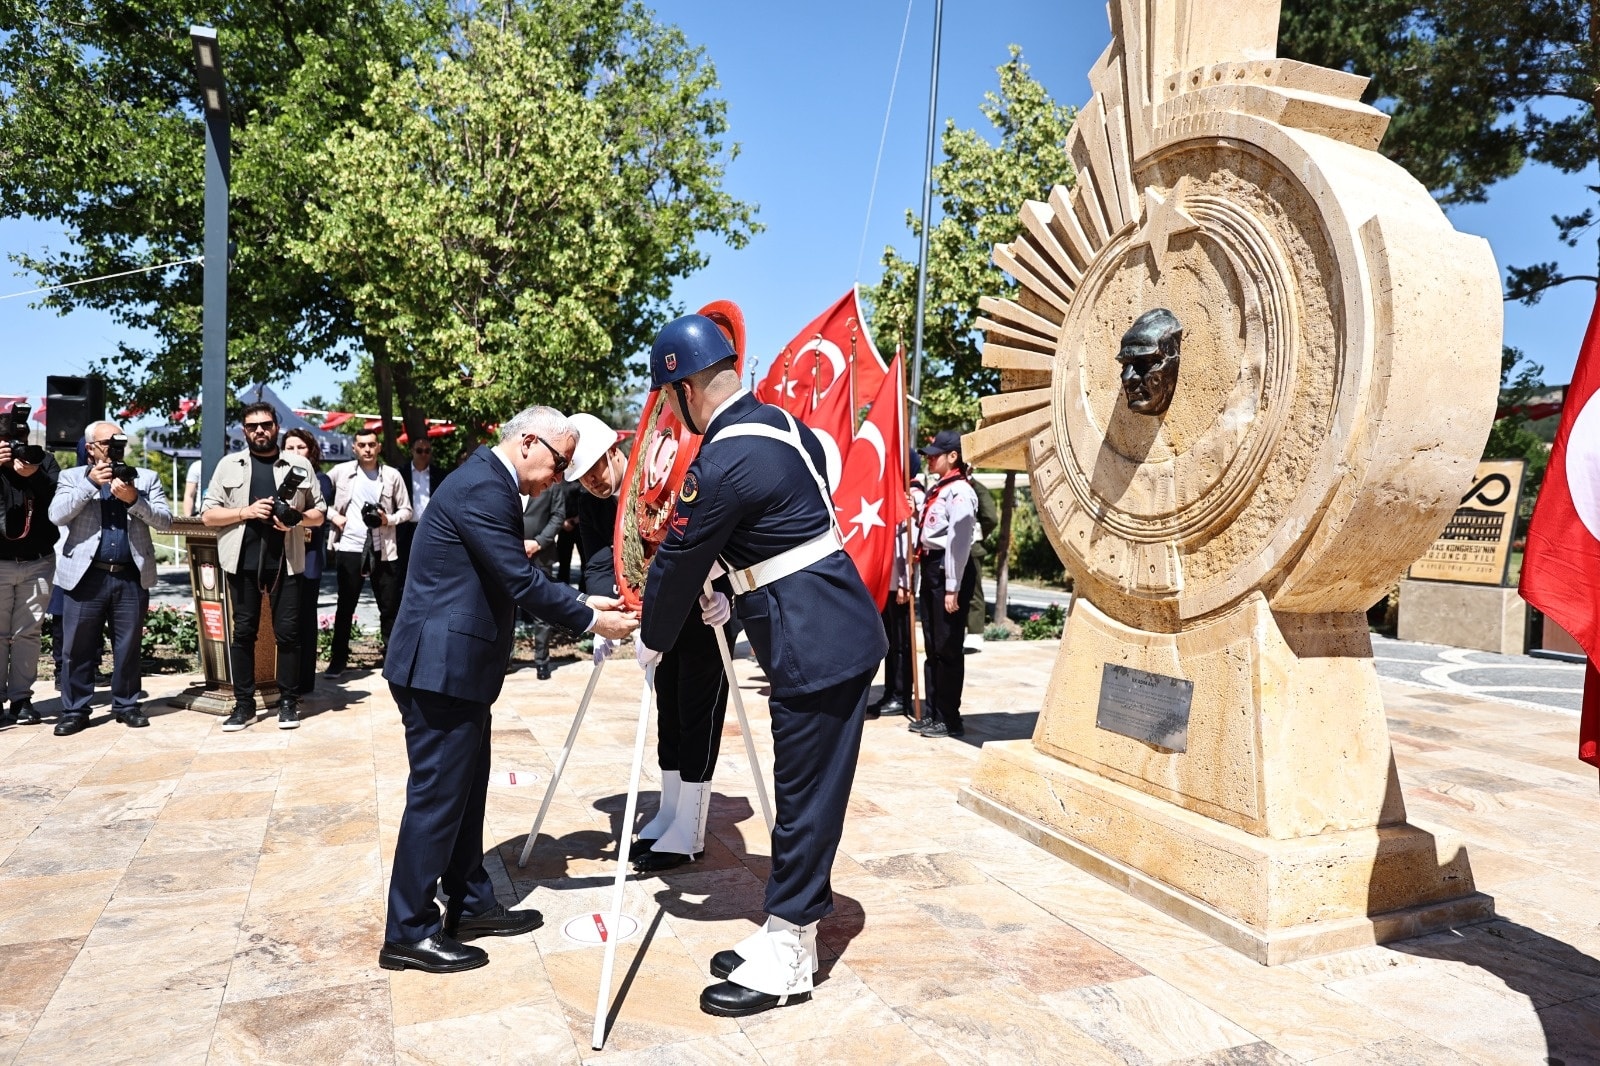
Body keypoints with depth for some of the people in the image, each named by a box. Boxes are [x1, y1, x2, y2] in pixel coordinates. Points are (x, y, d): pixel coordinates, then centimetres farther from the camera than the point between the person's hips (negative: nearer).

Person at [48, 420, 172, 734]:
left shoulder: (146, 478, 10)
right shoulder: (72, 477, 9)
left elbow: (165, 521, 0)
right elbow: (57, 515, -7)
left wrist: (134, 500, -15)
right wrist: (91, 483, -14)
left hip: (132, 576, 1)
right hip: (85, 576, -1)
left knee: (128, 646, 7)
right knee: (78, 647, 4)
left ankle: (126, 705, 19)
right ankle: (74, 710, 14)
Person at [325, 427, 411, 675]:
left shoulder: (392, 475, 2)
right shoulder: (341, 471, 2)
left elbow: (406, 510, 6)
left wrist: (389, 519, -11)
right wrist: (333, 515, -3)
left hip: (383, 550, 0)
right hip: (349, 548, 0)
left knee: (390, 606, 5)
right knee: (345, 606, 7)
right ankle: (338, 658, 18)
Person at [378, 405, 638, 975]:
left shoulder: (489, 482, 14)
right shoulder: (482, 487, -19)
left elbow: (514, 577, 16)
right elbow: (520, 581, -22)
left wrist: (582, 601, 8)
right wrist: (590, 620, -14)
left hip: (456, 666, 11)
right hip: (441, 667, -11)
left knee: (465, 791, 17)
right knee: (436, 796, -1)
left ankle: (470, 905, 29)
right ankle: (408, 933, 12)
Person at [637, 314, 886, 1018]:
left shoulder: (723, 465, -19)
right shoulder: (781, 422, 10)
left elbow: (678, 561, -8)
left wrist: (650, 642, 8)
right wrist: (731, 592, 22)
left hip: (816, 649, -10)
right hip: (839, 632, 10)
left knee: (805, 799, 2)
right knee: (808, 794, 16)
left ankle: (787, 960, 17)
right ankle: (786, 933, 28)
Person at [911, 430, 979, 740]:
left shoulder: (959, 491, -13)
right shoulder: (936, 488, 15)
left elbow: (959, 543, -18)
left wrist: (952, 588, -20)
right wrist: (924, 578, 13)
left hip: (949, 572, -9)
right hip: (930, 568, 9)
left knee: (948, 647, -1)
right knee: (931, 646, 13)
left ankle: (949, 719, 8)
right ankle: (931, 713, 22)